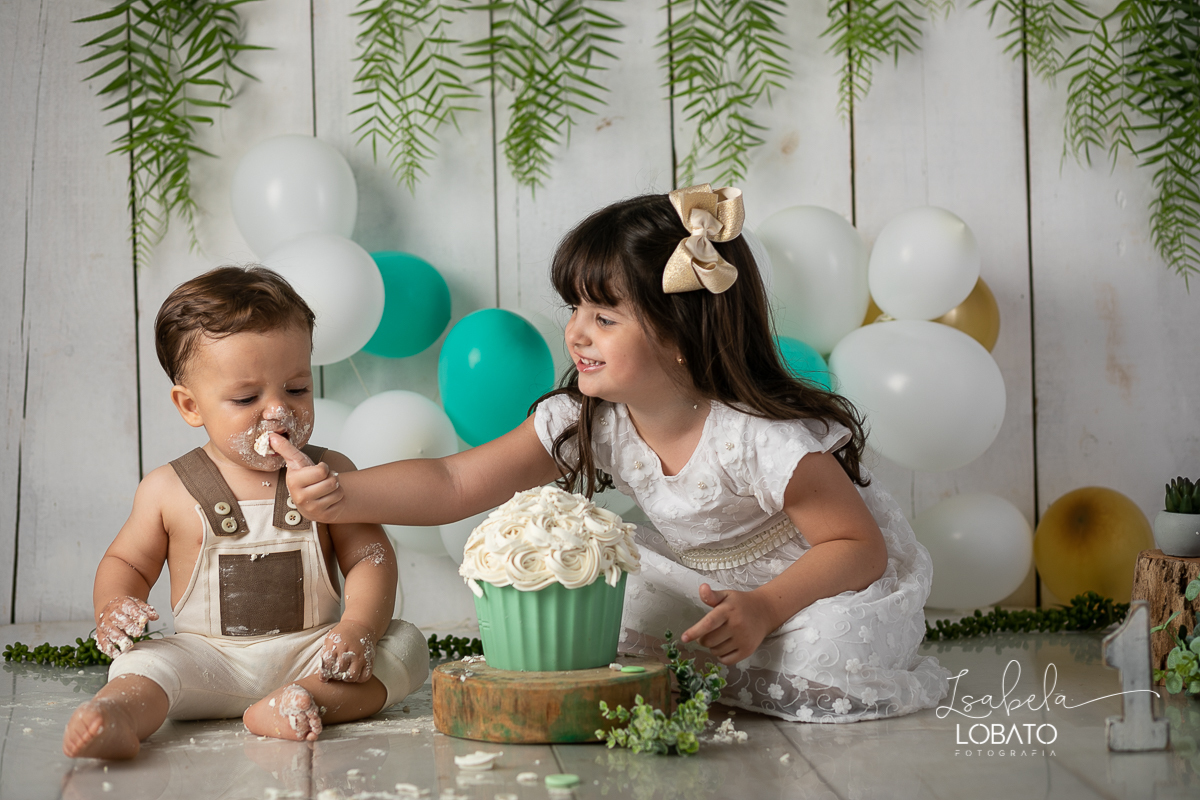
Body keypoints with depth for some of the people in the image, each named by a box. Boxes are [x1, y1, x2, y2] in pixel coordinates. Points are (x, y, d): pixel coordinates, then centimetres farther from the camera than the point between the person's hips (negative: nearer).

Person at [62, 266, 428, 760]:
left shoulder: (329, 475, 4)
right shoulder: (169, 490, 3)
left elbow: (369, 557, 0)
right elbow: (126, 561, 14)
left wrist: (358, 627, -19)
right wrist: (113, 607, -10)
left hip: (307, 653, 1)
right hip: (208, 659, -1)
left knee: (406, 645, -20)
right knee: (146, 661, -28)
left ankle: (307, 701, -40)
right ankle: (116, 716, -58)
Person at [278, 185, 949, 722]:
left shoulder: (766, 439, -33)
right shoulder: (587, 423, -17)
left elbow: (861, 547, -25)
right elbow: (454, 485, -19)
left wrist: (765, 609, -39)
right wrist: (340, 496, -34)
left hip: (839, 582, -4)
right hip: (706, 577, 5)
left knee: (825, 656, -33)